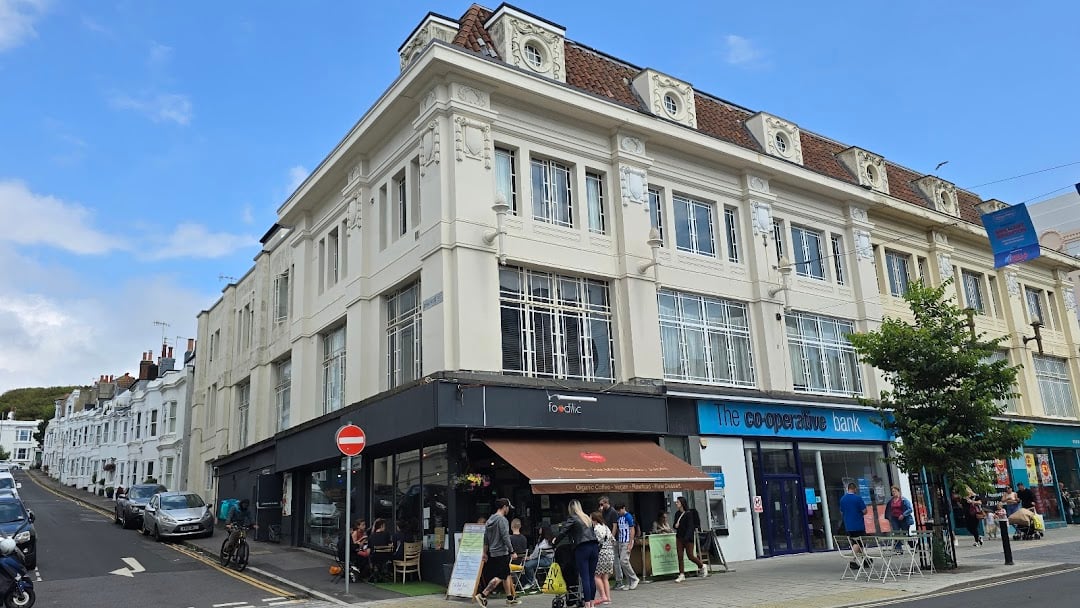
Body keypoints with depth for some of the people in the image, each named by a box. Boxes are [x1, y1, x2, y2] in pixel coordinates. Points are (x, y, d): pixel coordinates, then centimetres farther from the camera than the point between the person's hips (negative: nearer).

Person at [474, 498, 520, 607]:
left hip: (493, 553, 9)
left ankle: (510, 598, 21)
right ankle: (482, 596, -14)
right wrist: (512, 552, -14)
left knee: (507, 575, 16)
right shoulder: (502, 520, -14)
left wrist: (485, 553, 20)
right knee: (499, 577, -9)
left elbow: (485, 538, 16)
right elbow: (505, 537, -19)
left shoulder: (490, 520, 13)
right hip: (501, 552, -9)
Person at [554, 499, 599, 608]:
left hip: (582, 548, -6)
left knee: (584, 578, -5)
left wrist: (555, 541, 9)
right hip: (594, 547, 6)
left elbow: (563, 533, -5)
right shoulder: (588, 518, 19)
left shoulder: (572, 518, 0)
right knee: (592, 577, 11)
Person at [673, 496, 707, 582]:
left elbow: (690, 526, -16)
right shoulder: (677, 514, 10)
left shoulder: (689, 513, -12)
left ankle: (702, 566, 24)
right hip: (679, 537, 7)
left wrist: (686, 537, -24)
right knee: (680, 556, 1)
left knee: (690, 556, -1)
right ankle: (682, 574, 7)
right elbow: (675, 525, 19)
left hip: (688, 537, -7)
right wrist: (675, 525, -6)